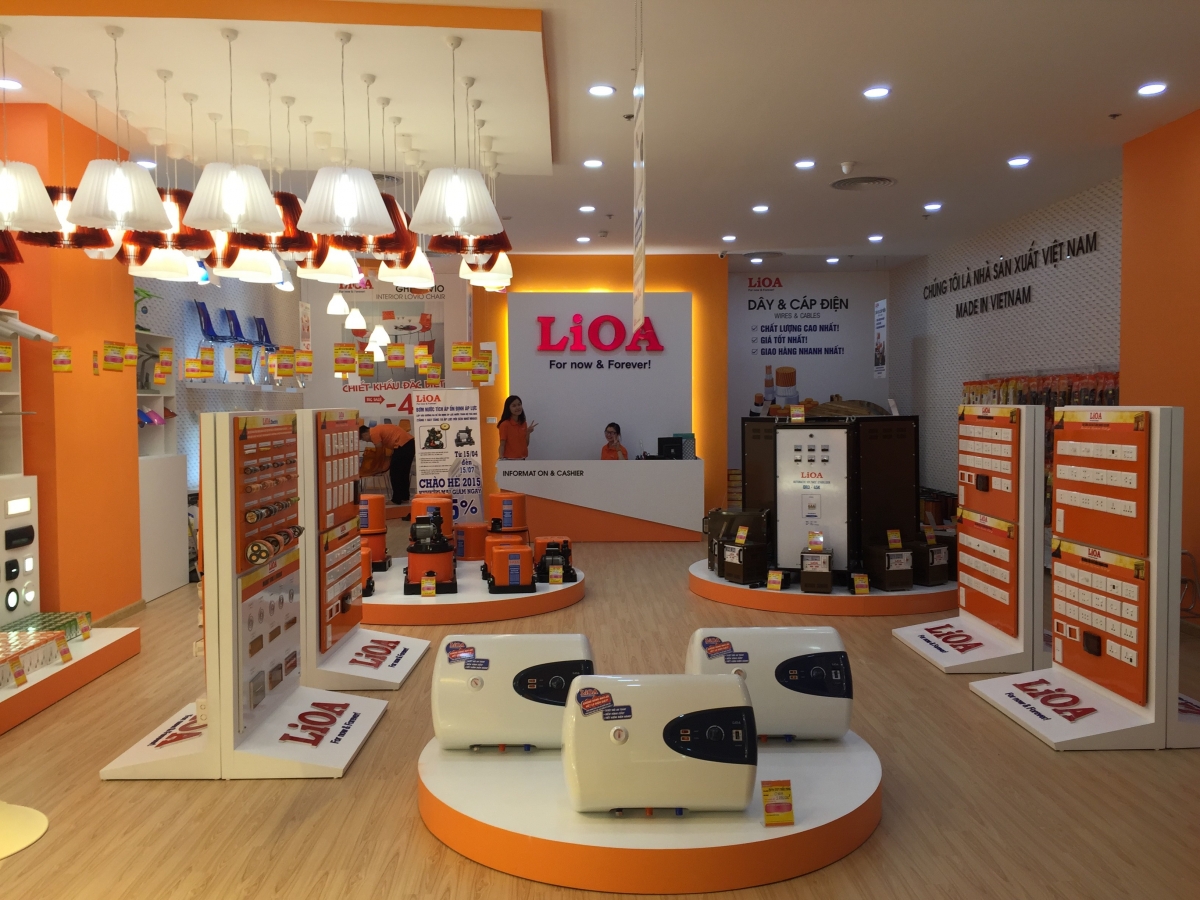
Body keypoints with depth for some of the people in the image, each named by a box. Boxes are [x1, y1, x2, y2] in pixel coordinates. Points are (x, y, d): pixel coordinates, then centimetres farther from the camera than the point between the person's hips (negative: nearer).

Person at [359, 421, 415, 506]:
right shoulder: (379, 429, 23)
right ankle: (404, 497, 23)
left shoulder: (374, 434, -5)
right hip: (410, 442, 9)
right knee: (403, 472, 17)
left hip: (402, 445, -9)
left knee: (395, 473, 1)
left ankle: (397, 499, 5)